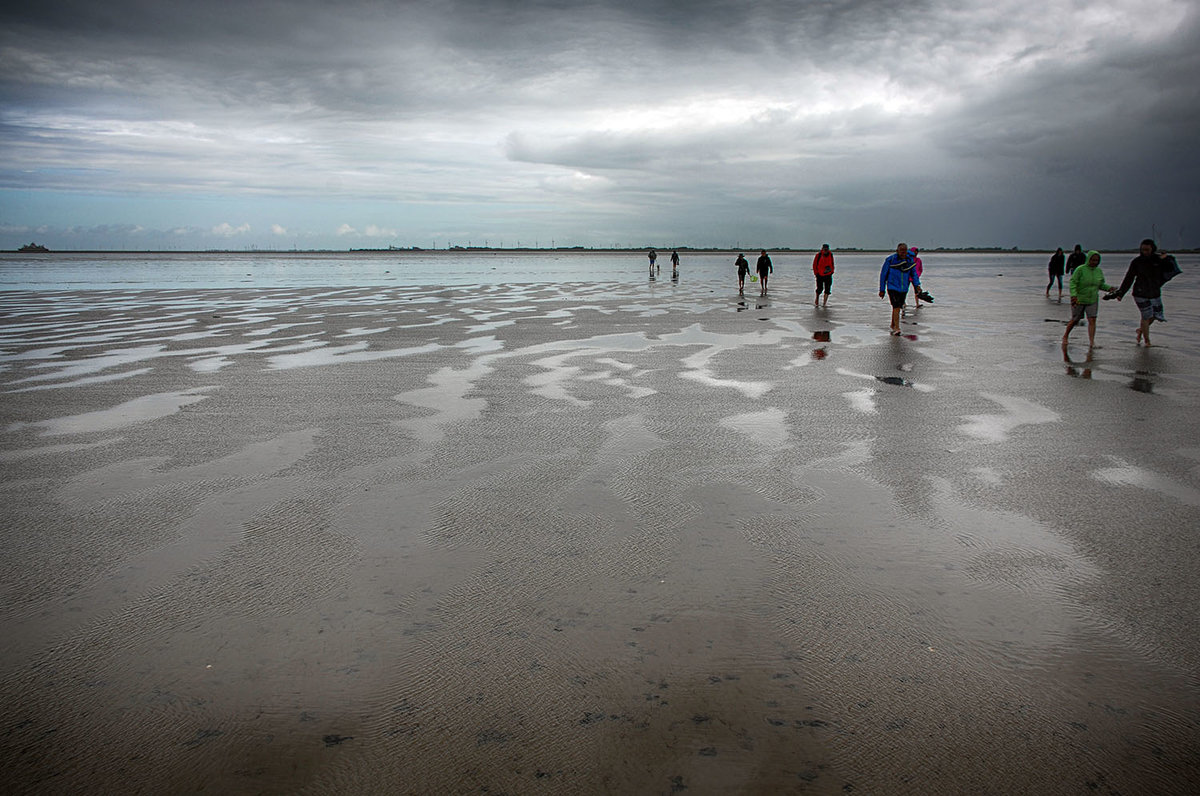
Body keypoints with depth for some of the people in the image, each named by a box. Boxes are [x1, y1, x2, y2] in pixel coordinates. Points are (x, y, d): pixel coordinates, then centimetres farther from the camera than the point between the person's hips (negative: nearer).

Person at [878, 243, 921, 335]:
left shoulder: (910, 260, 1)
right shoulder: (890, 260, -10)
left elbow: (913, 273, 8)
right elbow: (883, 274, -3)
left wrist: (917, 284, -10)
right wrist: (882, 290, -2)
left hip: (904, 289, 5)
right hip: (892, 288, -5)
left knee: (897, 308, 14)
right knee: (896, 307, -16)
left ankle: (892, 326, 30)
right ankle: (897, 328, -17)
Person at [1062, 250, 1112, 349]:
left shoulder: (1099, 271, 4)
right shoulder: (1080, 269, -12)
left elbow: (1101, 285, 14)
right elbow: (1073, 282, -16)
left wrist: (1110, 288, -5)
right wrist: (1073, 295, -28)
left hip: (1092, 300, 3)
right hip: (1079, 300, -3)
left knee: (1092, 320, -9)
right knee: (1075, 320, 7)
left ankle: (1091, 342, -11)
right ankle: (1065, 336, 31)